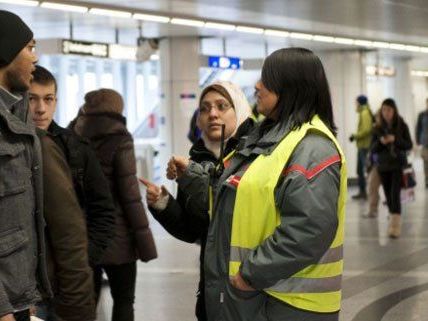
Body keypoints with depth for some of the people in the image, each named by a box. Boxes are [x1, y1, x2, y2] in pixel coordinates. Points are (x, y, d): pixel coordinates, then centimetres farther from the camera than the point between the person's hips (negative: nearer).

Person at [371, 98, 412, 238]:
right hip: (383, 166, 3)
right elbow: (373, 149, 4)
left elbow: (409, 145, -3)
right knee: (388, 196, 6)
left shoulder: (402, 126, -3)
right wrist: (380, 142, -17)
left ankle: (395, 226, -17)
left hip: (398, 165, -3)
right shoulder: (378, 128, 3)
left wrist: (395, 140, -19)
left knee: (395, 195, -14)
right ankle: (393, 222, 19)